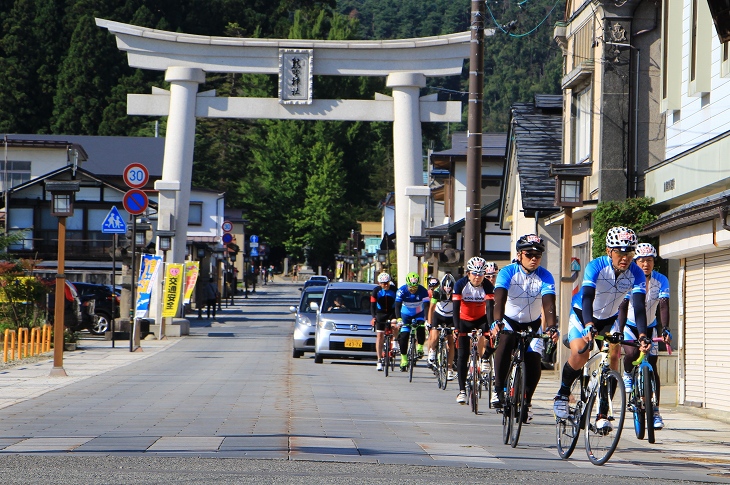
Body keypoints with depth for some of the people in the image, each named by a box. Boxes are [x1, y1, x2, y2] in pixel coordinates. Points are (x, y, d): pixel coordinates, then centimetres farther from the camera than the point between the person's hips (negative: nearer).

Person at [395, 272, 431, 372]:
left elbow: (427, 306, -33)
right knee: (403, 336, -8)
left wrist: (427, 320, -48)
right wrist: (399, 319, -47)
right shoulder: (401, 291, -25)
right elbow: (397, 306, -31)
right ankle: (404, 360, 4)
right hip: (406, 315, 1)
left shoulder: (423, 291, -26)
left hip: (419, 314, -1)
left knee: (421, 329, -30)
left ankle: (420, 348, -6)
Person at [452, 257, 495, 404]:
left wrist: (491, 327, -43)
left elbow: (490, 307, -29)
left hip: (481, 319, 1)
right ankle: (462, 390, -6)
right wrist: (456, 328, -38)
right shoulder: (460, 285, -21)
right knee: (463, 355, -8)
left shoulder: (488, 286, -20)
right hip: (465, 320, -1)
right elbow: (456, 308, -26)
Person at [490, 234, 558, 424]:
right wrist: (497, 322, -50)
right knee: (505, 341, -35)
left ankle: (526, 401, 10)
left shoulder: (545, 276, -15)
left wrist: (552, 327, -44)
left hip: (532, 324, 2)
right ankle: (498, 389, -27)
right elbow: (500, 298, -33)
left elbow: (548, 303, -27)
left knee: (534, 362, -15)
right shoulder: (508, 272, -19)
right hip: (509, 321, -2)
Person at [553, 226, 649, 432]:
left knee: (613, 356, -16)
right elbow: (588, 297, -41)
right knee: (580, 354, -24)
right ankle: (563, 393, 5)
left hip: (609, 318, 3)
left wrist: (642, 335, -46)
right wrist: (589, 326, -57)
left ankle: (602, 415, -10)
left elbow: (639, 306, -31)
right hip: (582, 313, -3)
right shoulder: (596, 267, -29)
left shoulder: (636, 274, -22)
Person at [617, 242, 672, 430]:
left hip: (650, 327, 2)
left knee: (651, 368, -5)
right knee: (632, 353, -32)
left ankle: (655, 412, -1)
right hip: (630, 325, -2)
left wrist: (665, 329, -39)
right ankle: (627, 375, 2)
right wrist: (619, 330, -39)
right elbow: (623, 307, -25)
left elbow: (663, 305, -23)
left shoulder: (661, 281, -13)